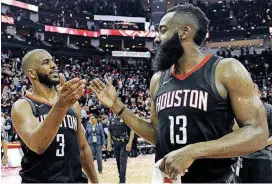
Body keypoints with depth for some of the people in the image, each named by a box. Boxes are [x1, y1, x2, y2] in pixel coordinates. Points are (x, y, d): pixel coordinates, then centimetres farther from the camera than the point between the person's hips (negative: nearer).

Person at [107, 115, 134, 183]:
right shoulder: (112, 120, 10)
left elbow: (132, 131, -9)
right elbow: (109, 132, 15)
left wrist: (129, 143, -15)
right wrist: (109, 143, 6)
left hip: (124, 143, -5)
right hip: (116, 144, 5)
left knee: (123, 161, -10)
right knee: (118, 161, 11)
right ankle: (121, 176, 24)